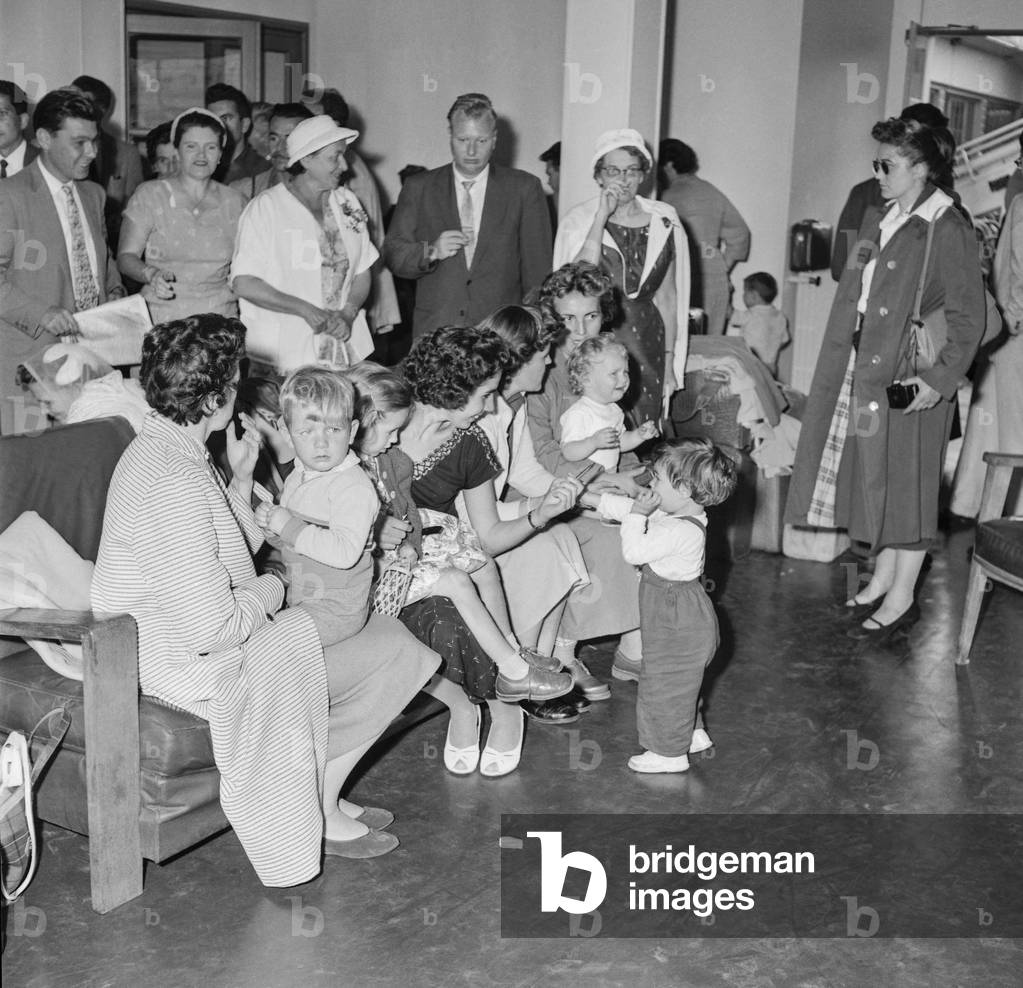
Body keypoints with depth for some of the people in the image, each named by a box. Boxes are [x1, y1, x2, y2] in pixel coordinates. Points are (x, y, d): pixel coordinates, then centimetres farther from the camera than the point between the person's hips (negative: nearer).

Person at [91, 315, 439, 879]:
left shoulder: (156, 447, 6)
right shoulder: (180, 484, -28)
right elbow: (213, 629, -29)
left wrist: (240, 479, 1)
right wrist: (270, 589, -10)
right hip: (194, 670, -10)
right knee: (387, 652, -9)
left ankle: (324, 800, 16)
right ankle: (318, 814, 8)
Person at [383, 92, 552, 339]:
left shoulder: (524, 188, 6)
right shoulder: (418, 188, 10)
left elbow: (538, 267, 6)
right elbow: (393, 255, 8)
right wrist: (431, 252, -11)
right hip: (434, 332, 1)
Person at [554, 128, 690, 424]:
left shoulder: (663, 222, 7)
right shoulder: (579, 221, 1)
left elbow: (667, 298, 11)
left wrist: (670, 363, 9)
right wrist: (602, 217, -15)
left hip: (647, 344, 2)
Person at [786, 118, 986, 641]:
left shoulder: (948, 231, -13)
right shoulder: (883, 222, 12)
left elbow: (968, 318, -13)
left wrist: (940, 380, -19)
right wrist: (844, 362, 15)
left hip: (909, 381, -8)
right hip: (863, 371, 8)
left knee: (905, 484, 1)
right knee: (871, 476, 14)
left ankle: (902, 598, 12)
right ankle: (882, 579, 28)